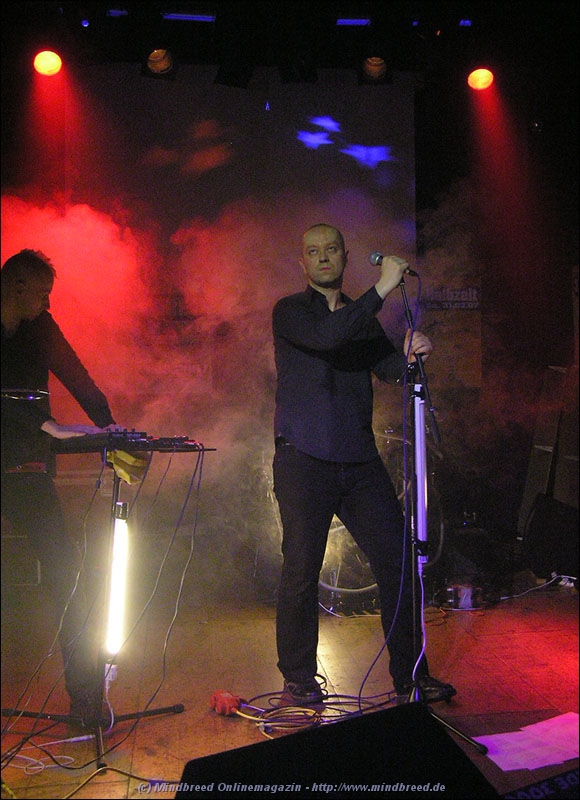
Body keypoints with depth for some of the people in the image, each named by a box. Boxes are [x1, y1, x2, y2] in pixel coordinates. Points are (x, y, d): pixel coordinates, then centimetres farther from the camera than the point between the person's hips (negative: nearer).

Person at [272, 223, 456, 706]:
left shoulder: (363, 319, 19)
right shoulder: (290, 312, 3)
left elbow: (389, 369, 5)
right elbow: (327, 336, -18)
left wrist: (410, 357, -18)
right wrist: (382, 289, -17)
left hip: (360, 461, 5)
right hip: (304, 459, -4)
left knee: (398, 561, 1)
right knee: (302, 570, -1)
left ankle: (410, 675, 13)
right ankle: (298, 680, 14)